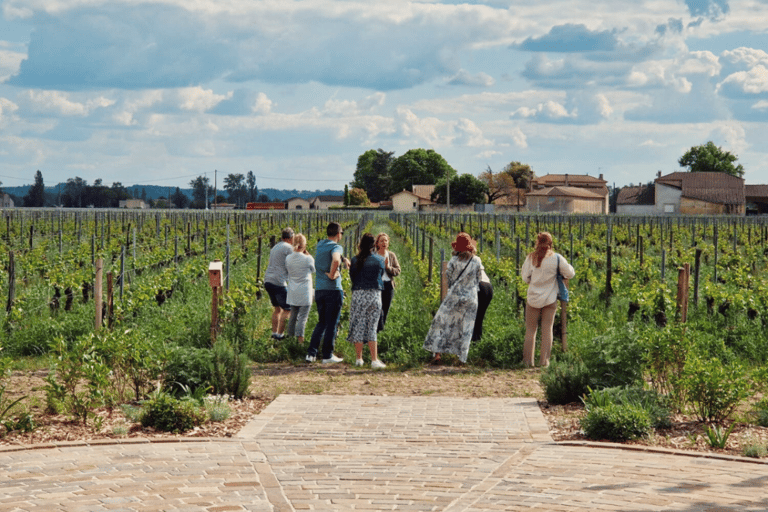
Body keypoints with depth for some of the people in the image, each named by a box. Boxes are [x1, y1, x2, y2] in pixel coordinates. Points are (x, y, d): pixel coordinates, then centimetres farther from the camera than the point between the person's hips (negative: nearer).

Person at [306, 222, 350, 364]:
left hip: (319, 289, 7)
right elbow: (335, 260, -33)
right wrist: (332, 274, -17)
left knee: (321, 322, 16)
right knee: (332, 323, 2)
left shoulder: (319, 245, 12)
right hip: (333, 289, -7)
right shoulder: (336, 247, -11)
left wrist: (344, 259, 16)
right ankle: (327, 355, 4)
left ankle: (311, 353, 7)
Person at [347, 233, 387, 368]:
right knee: (372, 328, 5)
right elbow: (381, 274, 11)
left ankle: (359, 359, 10)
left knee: (358, 327, 8)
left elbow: (352, 277, 6)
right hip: (375, 295, 0)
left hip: (358, 294, 0)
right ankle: (374, 360, 1)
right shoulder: (379, 260, -1)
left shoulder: (355, 260, -1)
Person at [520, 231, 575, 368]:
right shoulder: (556, 258, -7)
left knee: (530, 330, 9)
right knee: (547, 330, 6)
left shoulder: (531, 258, -5)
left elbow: (525, 277, -1)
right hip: (550, 299, 0)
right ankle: (544, 360, 4)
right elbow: (570, 274, -2)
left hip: (533, 299, 0)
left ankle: (528, 360, 8)